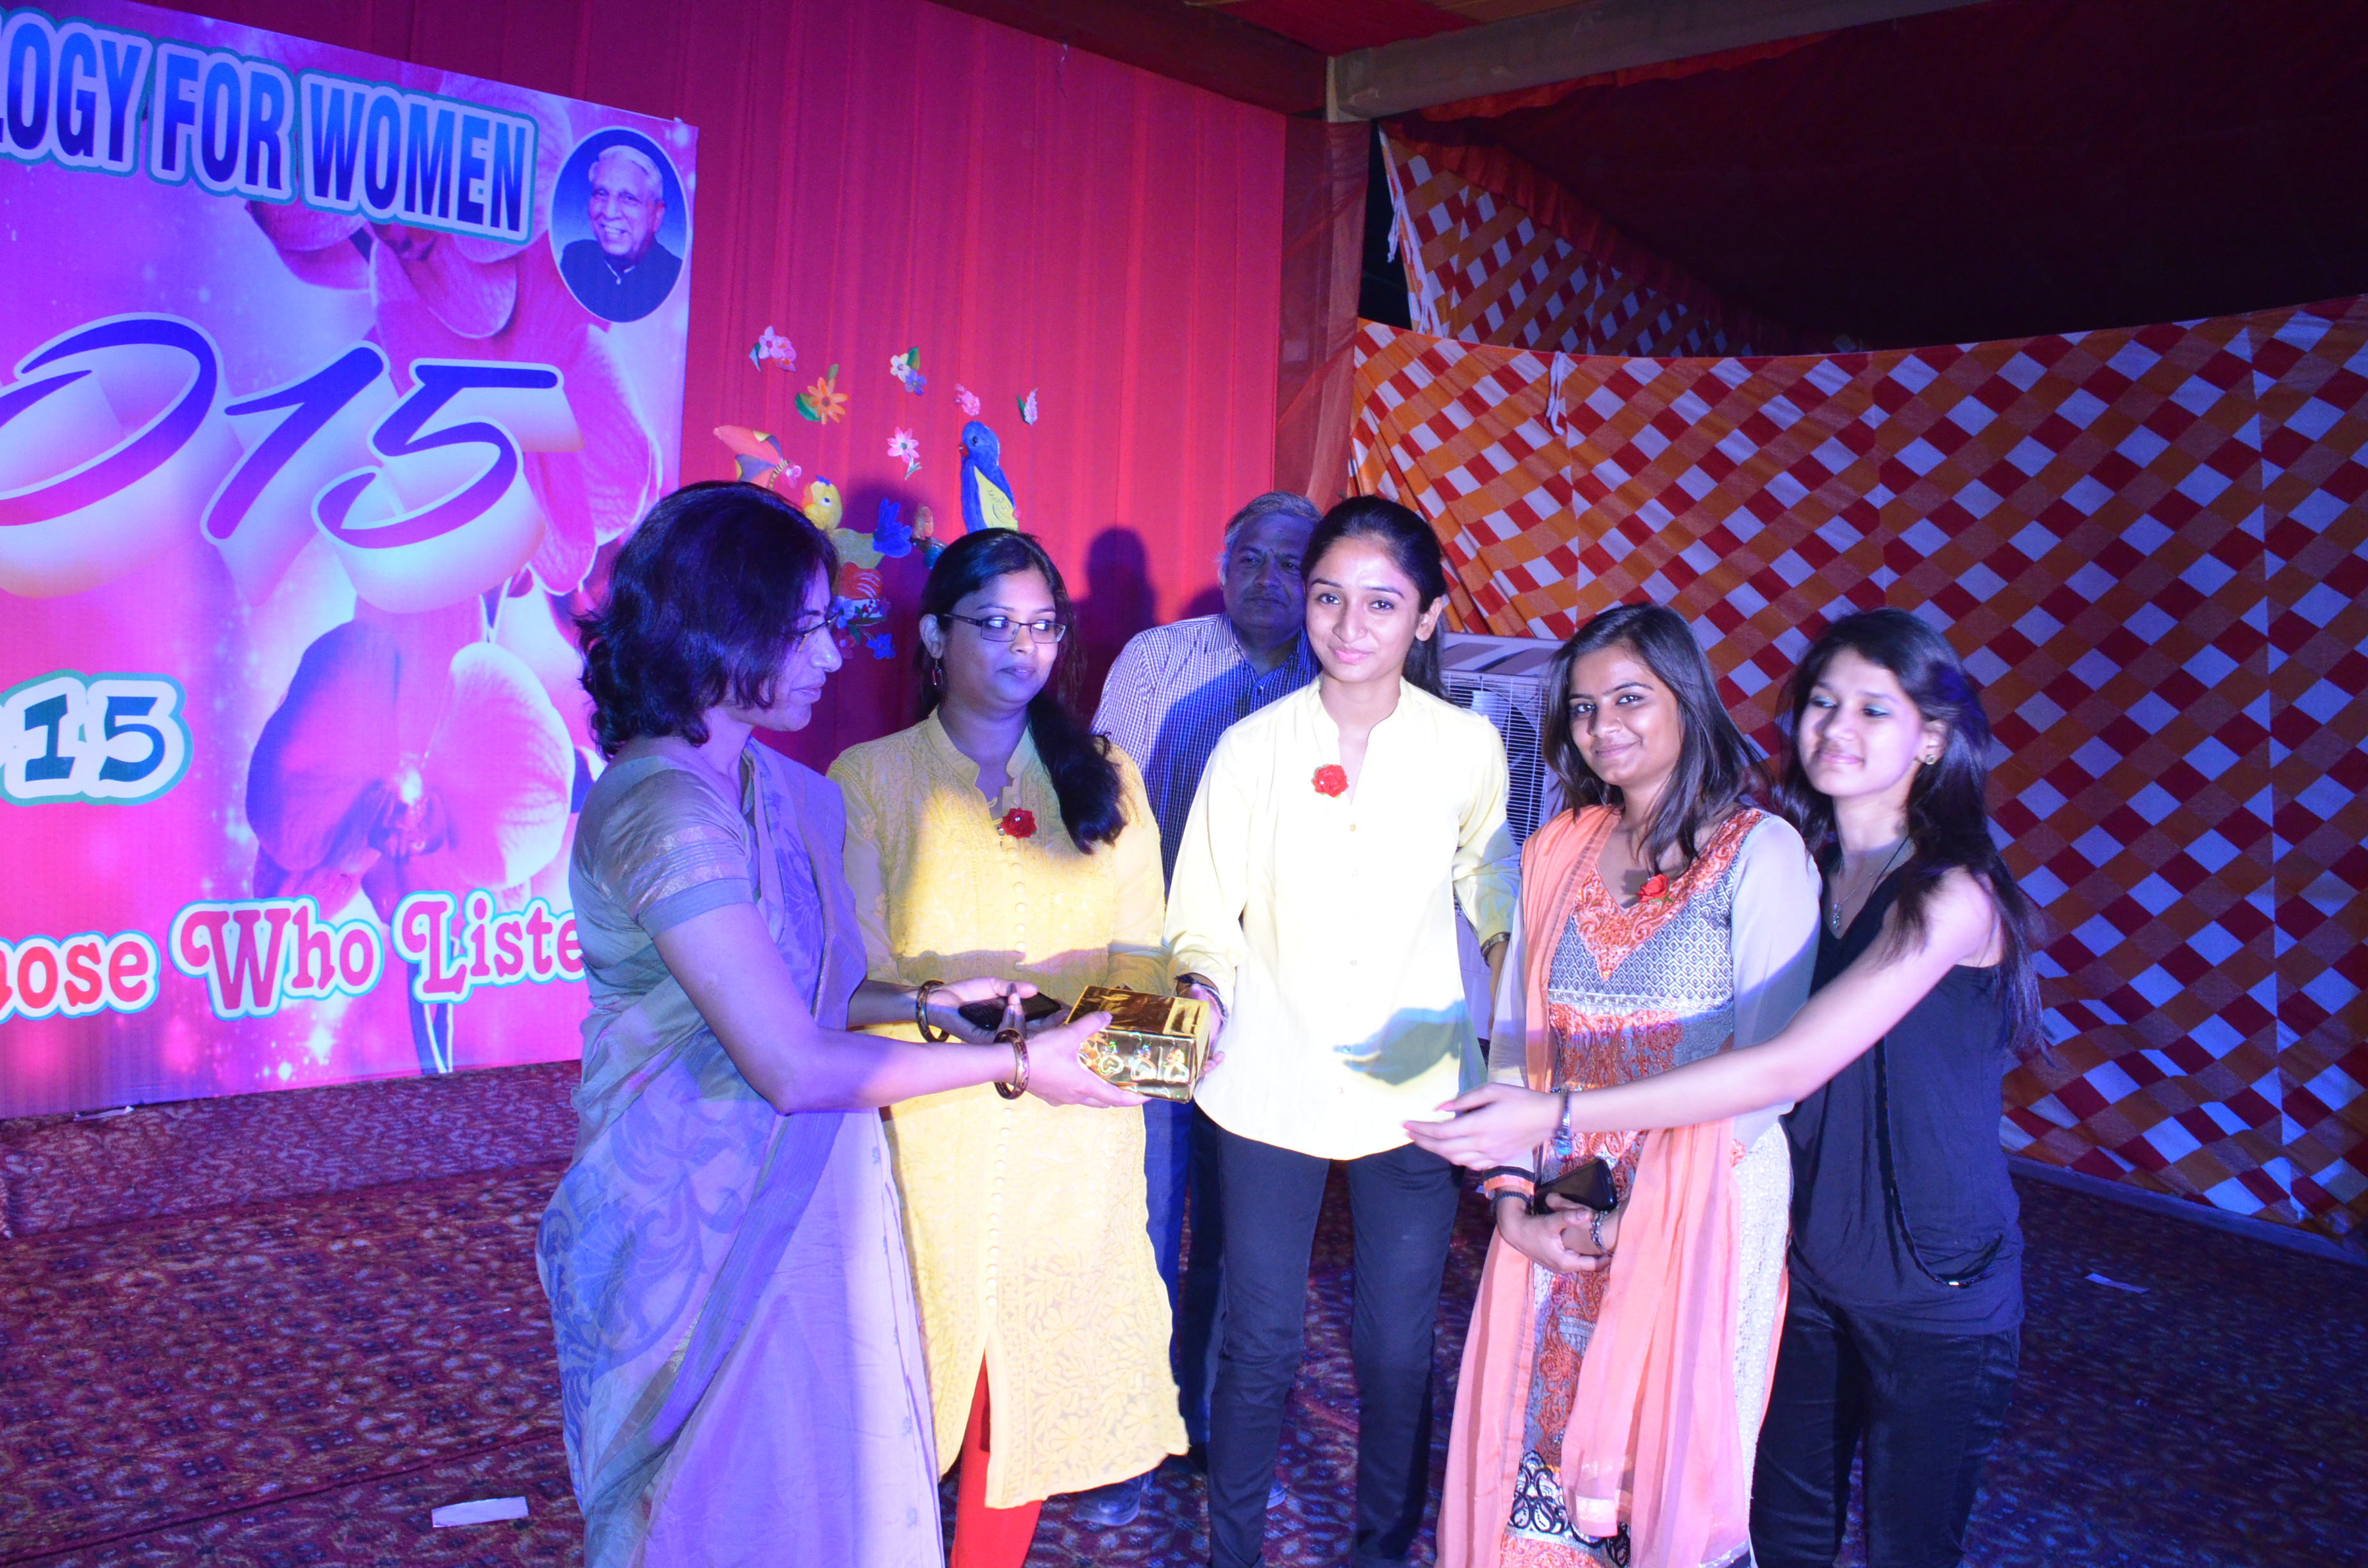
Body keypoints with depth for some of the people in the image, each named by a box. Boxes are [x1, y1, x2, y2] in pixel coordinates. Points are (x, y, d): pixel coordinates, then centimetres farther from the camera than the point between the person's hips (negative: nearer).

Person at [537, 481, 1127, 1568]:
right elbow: (796, 1066, -25)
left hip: (798, 1201, 8)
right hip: (705, 1228, -8)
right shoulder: (664, 813, -25)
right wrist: (1012, 1065, -17)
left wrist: (925, 1002, 1)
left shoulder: (771, 786, 4)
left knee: (829, 1479, 20)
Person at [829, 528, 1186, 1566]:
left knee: (1040, 1376, 8)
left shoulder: (1106, 778, 12)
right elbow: (854, 980, -6)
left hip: (1073, 1142, 3)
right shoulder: (869, 778, 0)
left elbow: (1138, 954, 10)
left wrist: (1182, 995, -13)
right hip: (928, 1136, -2)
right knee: (911, 1379, 5)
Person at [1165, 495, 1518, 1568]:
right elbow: (1205, 914, -1)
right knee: (1260, 1346, 9)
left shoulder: (1468, 747, -3)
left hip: (1415, 1091, 1)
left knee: (1398, 1350, 11)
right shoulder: (1252, 747, -6)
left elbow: (1497, 903, 9)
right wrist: (1203, 980, -21)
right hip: (1269, 1087, 0)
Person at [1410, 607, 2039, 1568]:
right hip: (1808, 1262, 5)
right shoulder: (1800, 869, -1)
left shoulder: (1952, 895, -21)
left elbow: (1790, 1067, -32)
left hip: (1934, 1290, -5)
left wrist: (1556, 1115, -36)